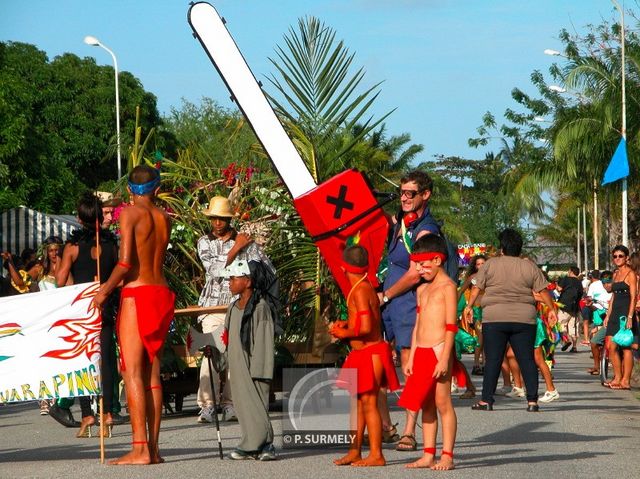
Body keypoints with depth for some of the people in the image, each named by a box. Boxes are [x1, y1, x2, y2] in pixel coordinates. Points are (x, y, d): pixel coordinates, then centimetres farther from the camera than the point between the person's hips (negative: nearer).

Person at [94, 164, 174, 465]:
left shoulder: (130, 213, -6)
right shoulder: (164, 218, 12)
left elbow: (125, 262, -15)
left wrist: (104, 292, -3)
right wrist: (115, 284, 22)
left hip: (137, 295, -6)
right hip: (162, 294, 6)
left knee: (133, 373, -7)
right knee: (152, 373, 9)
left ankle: (140, 449, -15)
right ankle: (153, 448, 8)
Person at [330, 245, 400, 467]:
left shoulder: (360, 291, -18)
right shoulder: (365, 287, 12)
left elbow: (366, 328, -25)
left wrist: (345, 334, -10)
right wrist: (346, 323, 12)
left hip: (370, 353, -10)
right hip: (362, 355, 10)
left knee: (368, 403, -6)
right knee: (357, 402, 14)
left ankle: (376, 455, -3)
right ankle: (355, 451, 20)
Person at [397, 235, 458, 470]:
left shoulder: (447, 287, -6)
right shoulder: (422, 289, 19)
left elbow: (451, 326, -12)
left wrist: (444, 358, -18)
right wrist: (410, 358, 17)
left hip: (438, 350, -8)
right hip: (421, 352, 8)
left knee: (442, 402, -6)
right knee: (426, 404, 8)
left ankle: (447, 456, -5)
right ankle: (428, 455, 10)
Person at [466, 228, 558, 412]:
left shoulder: (490, 264, 2)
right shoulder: (530, 266, 6)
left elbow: (477, 288, 3)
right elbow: (543, 290, 7)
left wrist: (469, 306, 14)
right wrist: (552, 310, 16)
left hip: (494, 319, -1)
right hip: (523, 319, 1)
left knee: (493, 360, 1)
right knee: (527, 359, 4)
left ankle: (486, 400, 0)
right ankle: (532, 400, 0)